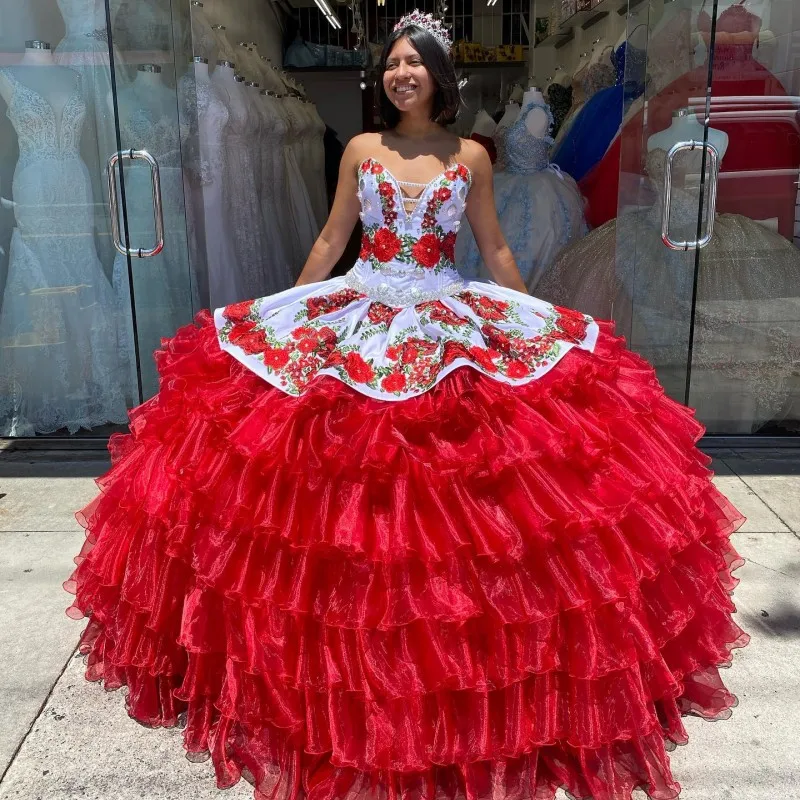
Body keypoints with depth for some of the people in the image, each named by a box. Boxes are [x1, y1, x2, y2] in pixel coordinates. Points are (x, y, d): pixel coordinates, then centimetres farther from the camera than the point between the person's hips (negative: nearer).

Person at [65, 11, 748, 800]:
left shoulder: (470, 157, 6)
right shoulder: (362, 149, 7)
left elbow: (494, 249, 11)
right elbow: (330, 241, 10)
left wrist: (535, 327, 12)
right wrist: (289, 317, 10)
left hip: (451, 327, 0)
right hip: (359, 320, 1)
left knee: (460, 504, -3)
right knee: (354, 493, -2)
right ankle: (355, 663, 17)